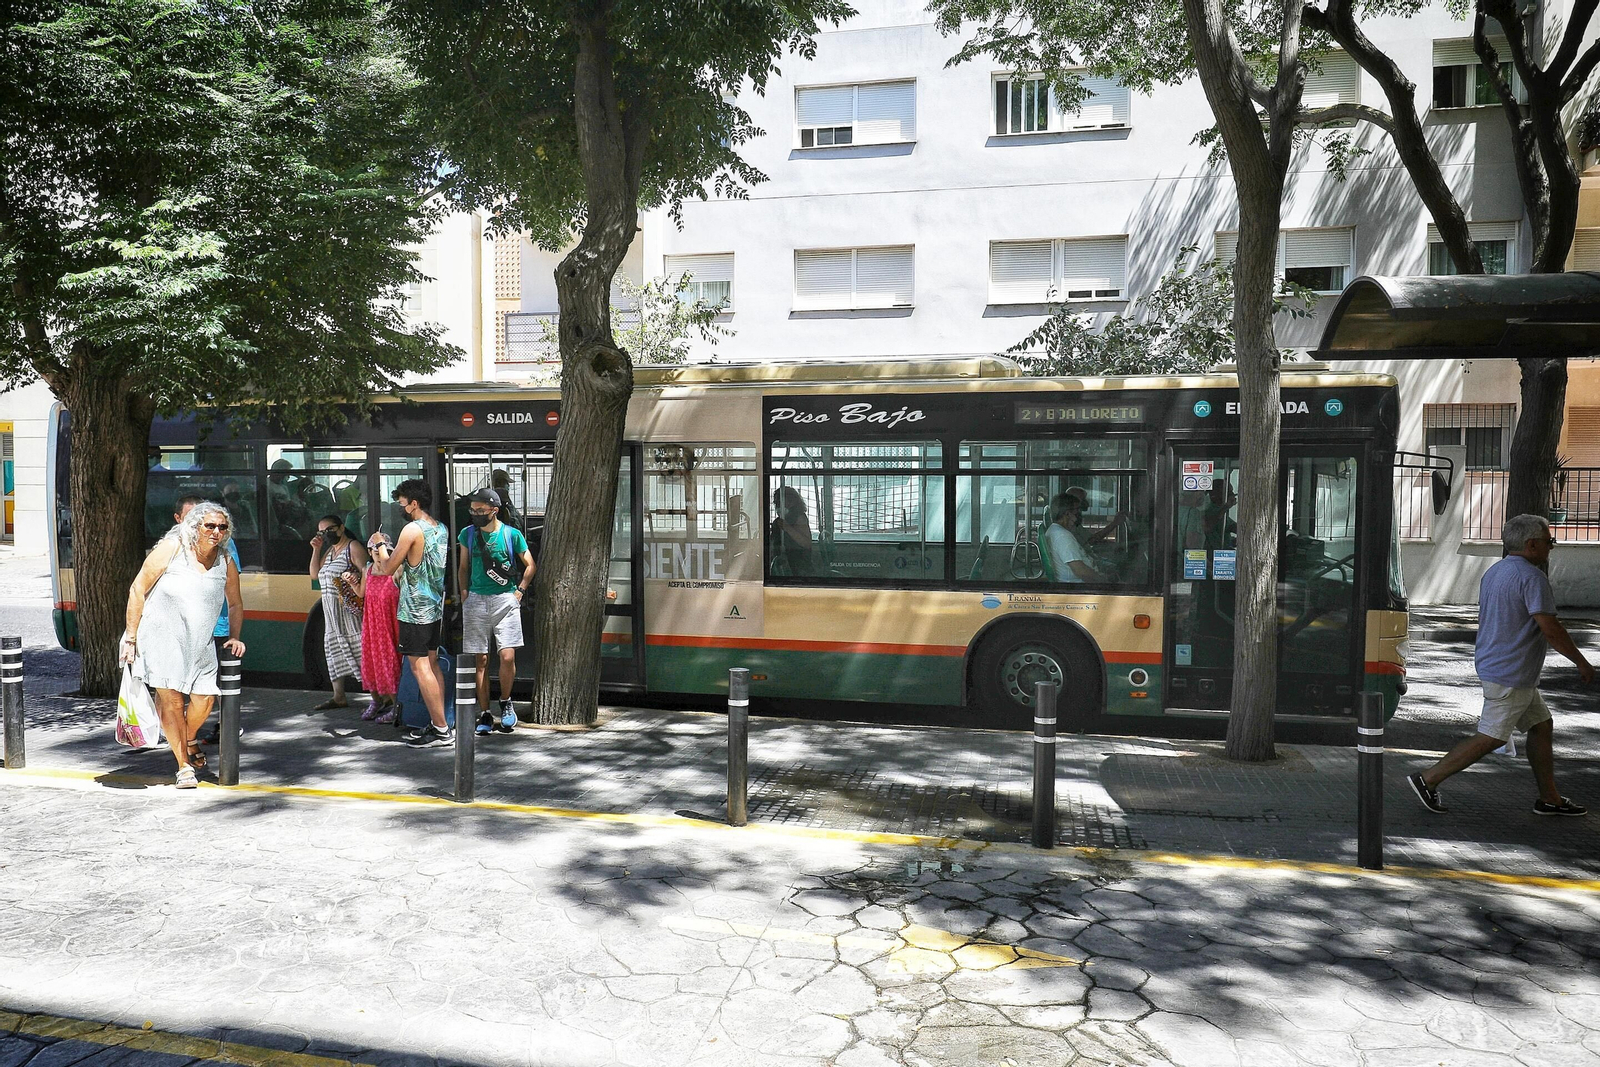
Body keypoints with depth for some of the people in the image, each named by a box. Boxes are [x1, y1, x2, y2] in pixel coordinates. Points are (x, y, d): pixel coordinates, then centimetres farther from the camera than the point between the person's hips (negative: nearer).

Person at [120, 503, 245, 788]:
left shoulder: (225, 562, 2)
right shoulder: (170, 549, -9)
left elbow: (235, 604, 18)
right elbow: (137, 590, -5)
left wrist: (233, 637, 5)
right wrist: (131, 638, -7)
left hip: (199, 642, 4)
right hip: (161, 636, -4)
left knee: (205, 699, -2)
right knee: (171, 700, -7)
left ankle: (189, 739, 32)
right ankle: (183, 766, 6)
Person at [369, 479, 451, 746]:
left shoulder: (412, 529, -16)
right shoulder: (441, 528, 10)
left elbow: (388, 568, -10)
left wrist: (381, 549, 7)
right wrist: (394, 564, 20)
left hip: (414, 610, -9)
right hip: (436, 607, 9)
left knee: (420, 667, -4)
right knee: (432, 665, 13)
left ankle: (441, 729, -3)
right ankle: (437, 723, 16)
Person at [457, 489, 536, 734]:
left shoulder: (512, 534, -1)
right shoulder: (467, 534, 5)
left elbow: (530, 566, 8)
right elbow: (463, 568, 16)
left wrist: (519, 591, 1)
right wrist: (465, 594, 7)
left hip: (505, 600, -2)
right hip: (476, 601, 2)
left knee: (507, 656, -10)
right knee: (481, 660, 3)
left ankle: (505, 702, 15)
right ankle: (484, 714, 11)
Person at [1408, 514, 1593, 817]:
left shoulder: (1493, 572, 12)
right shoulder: (1532, 577, -18)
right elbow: (1550, 629, -21)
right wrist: (1582, 663, -10)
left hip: (1492, 665, 10)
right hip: (1511, 675, -10)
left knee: (1541, 726, 18)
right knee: (1490, 739, -4)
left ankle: (1550, 799, 25)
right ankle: (1427, 780, -2)